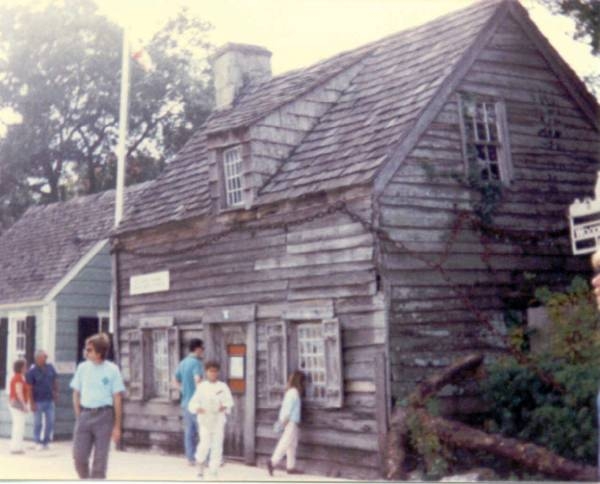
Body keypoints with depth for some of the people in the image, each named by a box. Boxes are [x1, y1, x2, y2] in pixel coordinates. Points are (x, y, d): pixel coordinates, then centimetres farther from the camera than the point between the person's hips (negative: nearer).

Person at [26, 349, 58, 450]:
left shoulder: (50, 367, 2)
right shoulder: (32, 371, -12)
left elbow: (55, 380, 16)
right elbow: (29, 388, -11)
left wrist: (56, 392, 8)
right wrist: (32, 403, -13)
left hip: (50, 400, 5)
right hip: (38, 401, -5)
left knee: (50, 423, 7)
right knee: (38, 423, 5)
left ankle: (45, 442, 21)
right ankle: (38, 443, 18)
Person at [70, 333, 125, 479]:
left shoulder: (112, 369, -3)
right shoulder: (82, 367, 6)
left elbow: (117, 398, -1)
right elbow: (76, 393, 12)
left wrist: (117, 426, -3)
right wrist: (79, 417, 2)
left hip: (103, 416, -3)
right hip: (85, 414, 3)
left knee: (100, 459, 2)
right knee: (79, 456, 0)